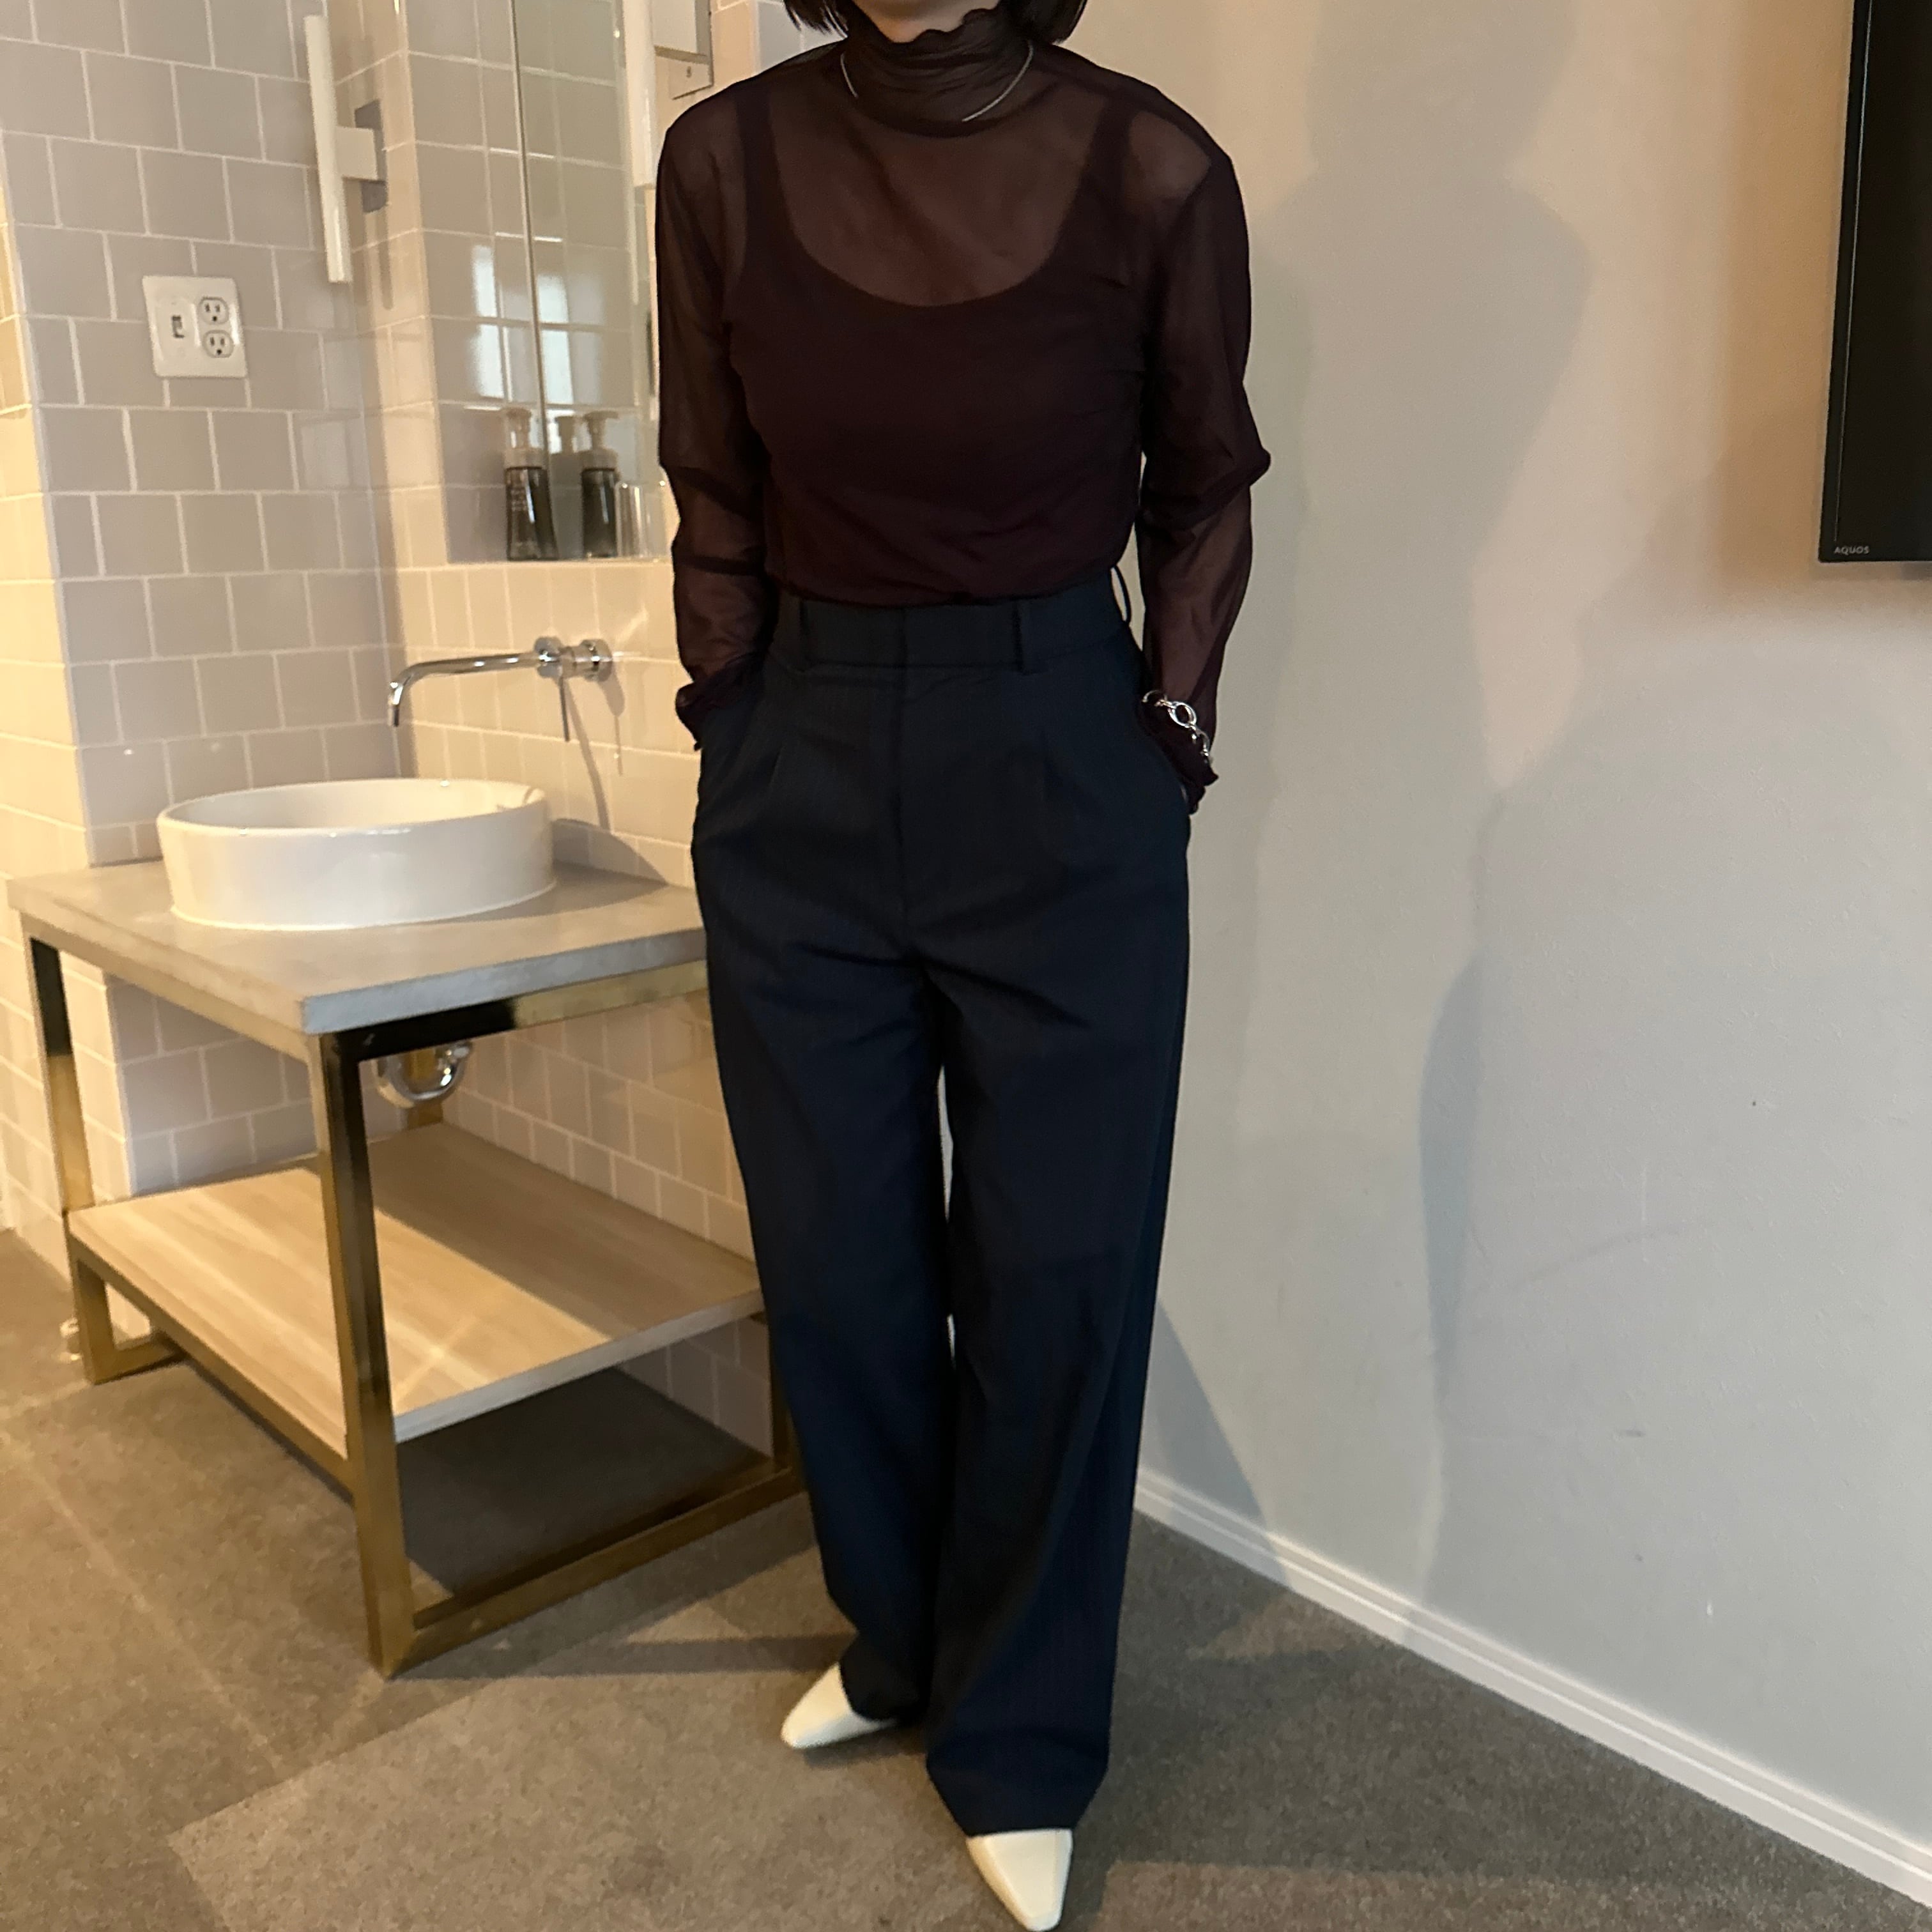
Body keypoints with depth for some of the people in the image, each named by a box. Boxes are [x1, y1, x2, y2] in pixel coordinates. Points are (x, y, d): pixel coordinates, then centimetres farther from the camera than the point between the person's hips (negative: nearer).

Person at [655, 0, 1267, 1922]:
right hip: (801, 774, 3)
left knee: (1058, 1282, 6)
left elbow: (1202, 489, 6)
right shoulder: (724, 158, -2)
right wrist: (739, 735, 6)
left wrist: (1170, 725, 0)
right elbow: (717, 506, 7)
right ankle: (895, 1639, 40)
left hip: (1066, 777, -2)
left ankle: (1020, 1743, 29)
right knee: (835, 1263, 13)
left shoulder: (1152, 170, -8)